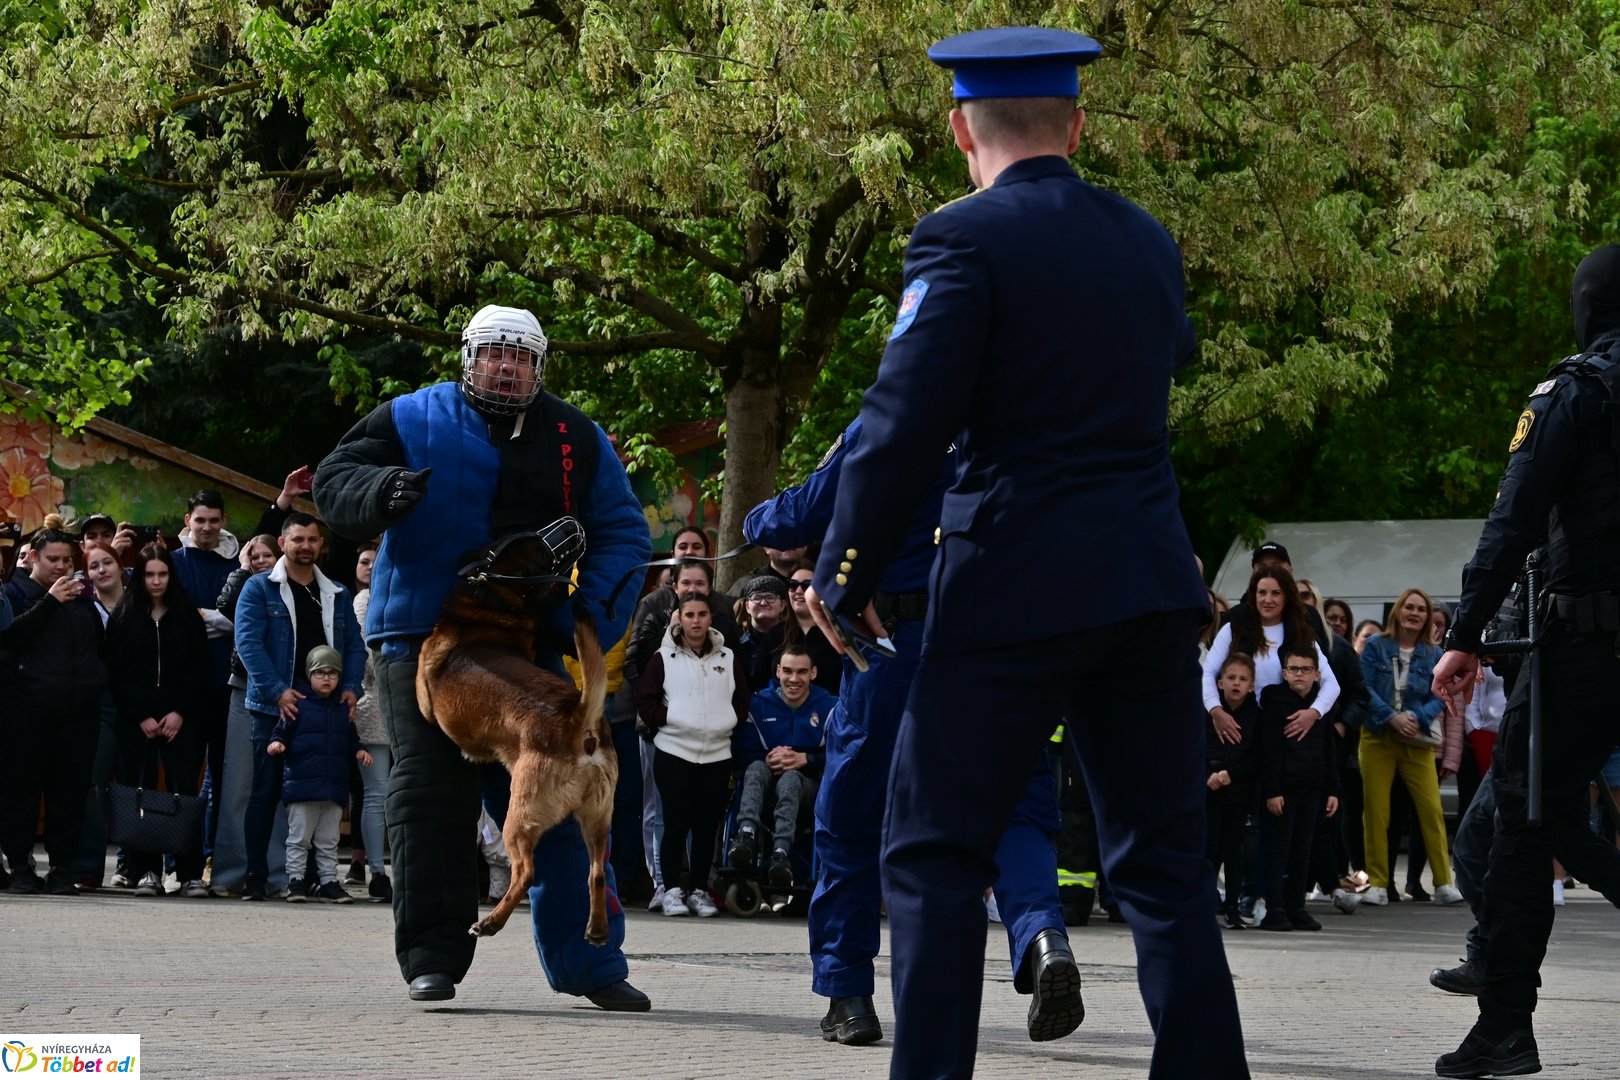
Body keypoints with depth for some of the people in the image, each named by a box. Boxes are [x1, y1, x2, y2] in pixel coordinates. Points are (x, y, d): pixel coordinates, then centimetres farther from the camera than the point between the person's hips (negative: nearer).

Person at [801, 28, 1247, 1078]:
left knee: (936, 855, 2)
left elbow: (903, 425, -13)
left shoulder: (965, 239, -9)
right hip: (1153, 586, 5)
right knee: (1165, 862, 10)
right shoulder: (1149, 242, 10)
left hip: (1014, 588, -5)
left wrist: (845, 576, -4)